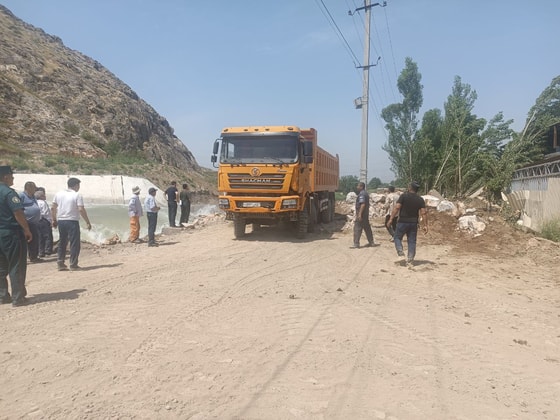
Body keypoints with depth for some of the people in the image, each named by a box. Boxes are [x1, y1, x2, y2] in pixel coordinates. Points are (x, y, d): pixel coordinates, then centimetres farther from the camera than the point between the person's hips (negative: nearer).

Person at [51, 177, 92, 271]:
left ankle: (60, 263, 16)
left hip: (61, 221, 6)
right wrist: (88, 222, -10)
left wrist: (54, 220, 21)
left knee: (62, 242, 15)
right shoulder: (77, 195, -7)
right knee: (74, 243, 2)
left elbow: (53, 208, 10)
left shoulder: (58, 194, 10)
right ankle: (73, 265, 3)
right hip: (72, 221, -6)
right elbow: (81, 210, -14)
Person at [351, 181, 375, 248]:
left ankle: (356, 244, -7)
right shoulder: (365, 193, 17)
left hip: (361, 214, -10)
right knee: (367, 228, 14)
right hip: (366, 214, 10)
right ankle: (371, 242, 20)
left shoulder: (361, 194, -16)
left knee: (357, 228, -7)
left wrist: (359, 214, -28)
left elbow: (363, 204, -25)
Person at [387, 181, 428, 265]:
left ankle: (400, 251, -8)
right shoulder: (420, 199, 3)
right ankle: (410, 259, 7)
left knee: (397, 237, 12)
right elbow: (424, 213, -2)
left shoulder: (403, 196, -7)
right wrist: (425, 225, 1)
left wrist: (391, 219, -11)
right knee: (412, 241, 8)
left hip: (403, 222, -3)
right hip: (414, 223, 3)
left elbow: (397, 208, -14)